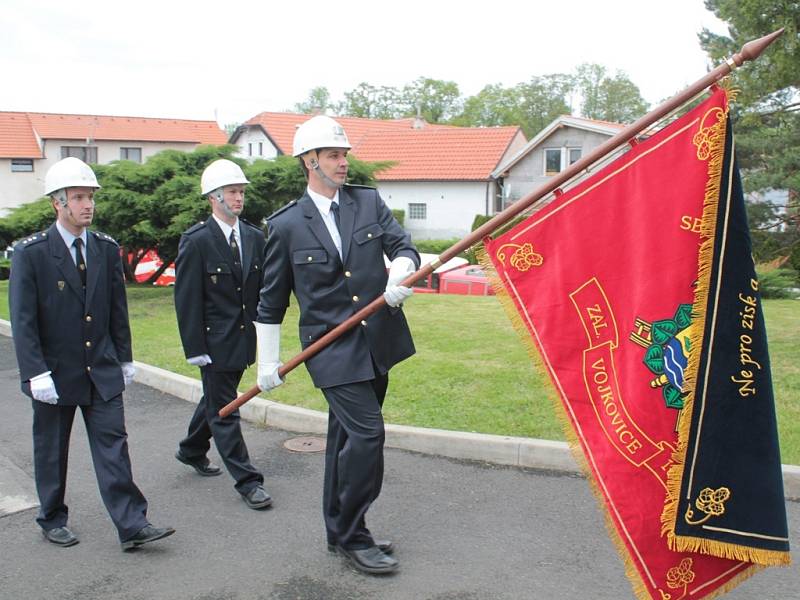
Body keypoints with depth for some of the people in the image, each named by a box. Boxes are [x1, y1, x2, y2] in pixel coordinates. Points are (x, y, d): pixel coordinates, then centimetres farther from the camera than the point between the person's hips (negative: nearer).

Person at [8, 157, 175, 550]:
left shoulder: (107, 249, 4)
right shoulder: (31, 253, -9)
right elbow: (23, 320, -11)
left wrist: (124, 359, 11)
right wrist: (36, 373, -16)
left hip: (102, 370, 3)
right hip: (55, 372, -3)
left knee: (113, 445, 0)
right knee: (51, 451, 12)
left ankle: (132, 525, 1)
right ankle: (52, 519, 30)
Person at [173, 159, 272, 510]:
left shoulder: (254, 237, 5)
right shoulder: (196, 241, -12)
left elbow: (262, 290, 11)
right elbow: (186, 299, -12)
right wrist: (195, 348, -15)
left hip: (245, 337, 7)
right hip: (215, 341, -6)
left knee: (217, 399, 22)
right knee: (224, 410, 1)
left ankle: (191, 451, 45)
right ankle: (247, 481, 8)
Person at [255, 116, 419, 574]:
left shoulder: (369, 202, 5)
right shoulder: (286, 225, -3)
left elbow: (403, 246, 3)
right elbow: (272, 300, 3)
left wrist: (398, 276, -21)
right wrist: (268, 363, 5)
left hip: (378, 342, 4)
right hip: (333, 348, -4)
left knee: (348, 438, 15)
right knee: (366, 434, -12)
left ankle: (342, 532, 30)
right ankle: (352, 537, 7)